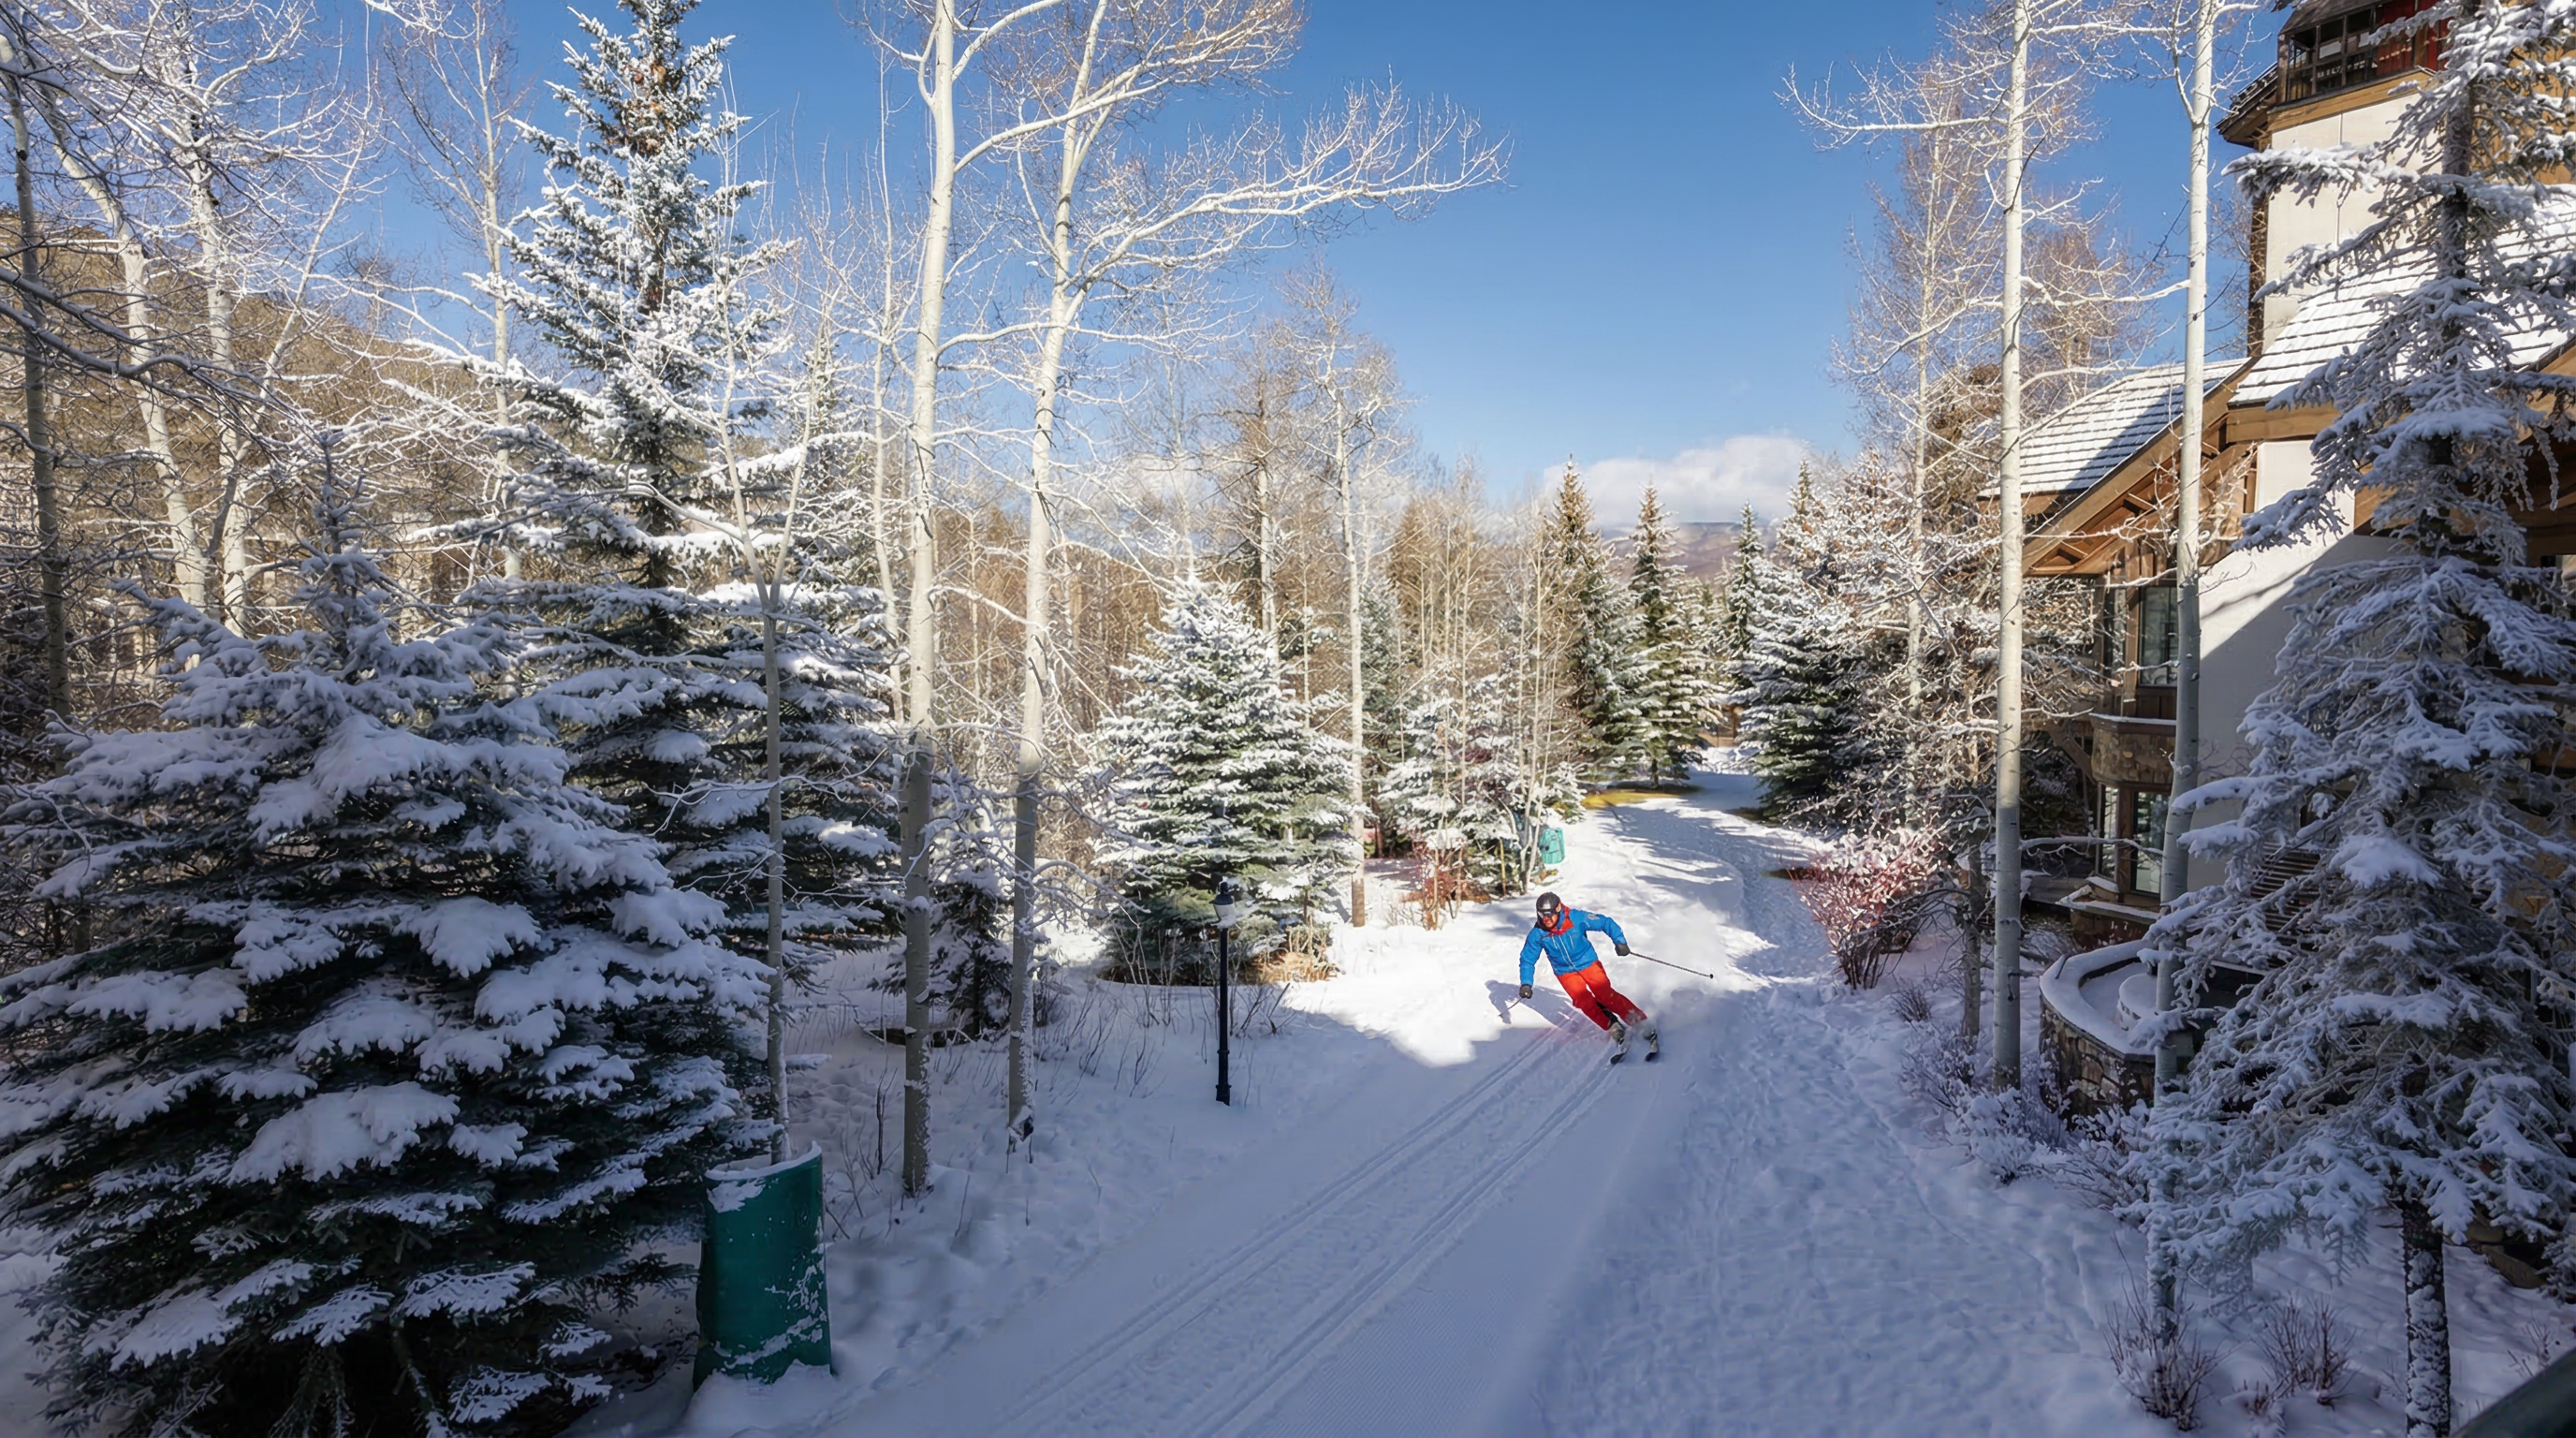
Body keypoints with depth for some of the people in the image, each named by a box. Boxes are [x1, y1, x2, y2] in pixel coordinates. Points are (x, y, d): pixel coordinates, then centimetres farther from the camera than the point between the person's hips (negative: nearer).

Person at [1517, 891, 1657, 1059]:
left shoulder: (1576, 918, -22)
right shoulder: (1537, 933, -15)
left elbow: (1605, 922, -14)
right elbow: (1527, 960, -3)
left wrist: (1619, 941, -26)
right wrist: (1526, 983, -12)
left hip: (1588, 963, -2)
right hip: (1566, 973, 2)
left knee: (1606, 996, -17)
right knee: (1585, 1002, -16)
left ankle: (1643, 1025, -13)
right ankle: (1616, 1030, -5)